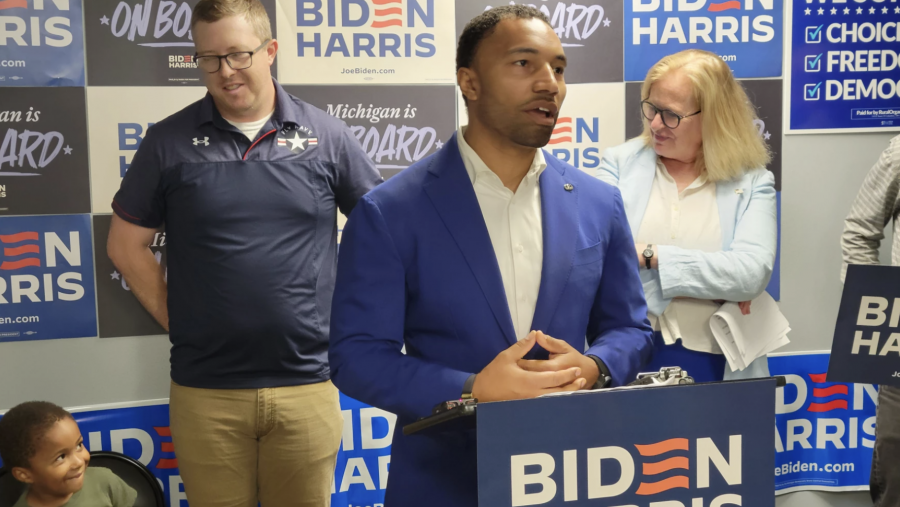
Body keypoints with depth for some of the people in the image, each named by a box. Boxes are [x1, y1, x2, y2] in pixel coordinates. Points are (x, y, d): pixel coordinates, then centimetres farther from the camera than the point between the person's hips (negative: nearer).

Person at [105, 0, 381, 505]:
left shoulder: (326, 135, 0)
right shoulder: (169, 142, 1)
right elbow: (127, 244, 9)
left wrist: (343, 310, 3)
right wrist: (174, 319, 2)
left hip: (307, 385, 0)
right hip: (205, 390, 0)